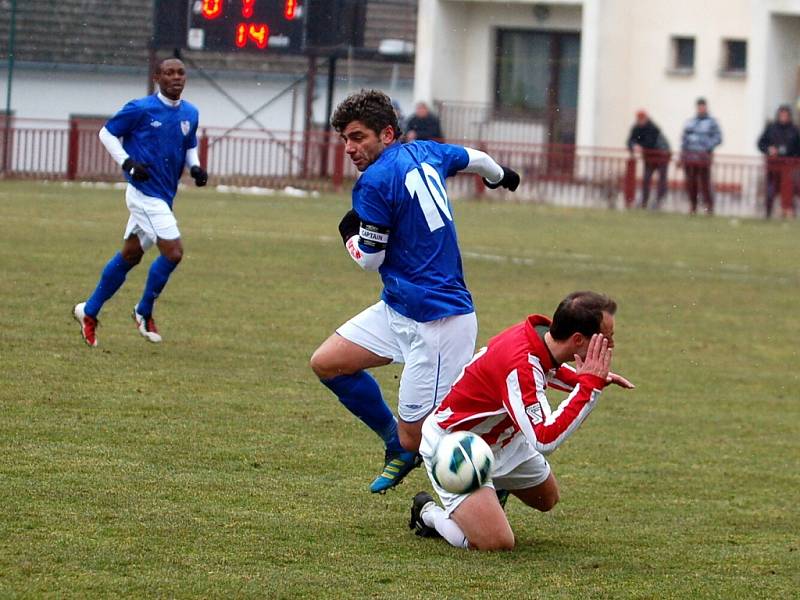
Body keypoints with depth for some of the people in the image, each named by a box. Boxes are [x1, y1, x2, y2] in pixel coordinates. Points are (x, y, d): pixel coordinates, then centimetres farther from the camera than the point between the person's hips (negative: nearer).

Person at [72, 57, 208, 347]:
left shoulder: (190, 114, 8)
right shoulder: (140, 109, -10)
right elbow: (107, 133, -1)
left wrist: (195, 167, 2)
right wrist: (128, 163, -14)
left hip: (163, 198, 8)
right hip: (145, 194, -8)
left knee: (129, 256, 15)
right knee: (173, 252, -16)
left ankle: (89, 312, 28)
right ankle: (144, 313, 4)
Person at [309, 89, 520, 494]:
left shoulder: (375, 182, -17)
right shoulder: (424, 153, 7)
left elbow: (370, 260, -8)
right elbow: (475, 159, 28)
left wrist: (350, 233, 14)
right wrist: (499, 175, 51)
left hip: (436, 323, -10)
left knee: (416, 441, -8)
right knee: (326, 363, 9)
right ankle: (396, 441, 22)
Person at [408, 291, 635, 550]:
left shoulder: (542, 329, -13)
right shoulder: (519, 366, -40)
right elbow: (544, 440, -44)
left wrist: (588, 379, -3)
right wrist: (590, 385, -42)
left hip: (501, 438, 9)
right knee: (496, 543, -20)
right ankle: (428, 514, 6)